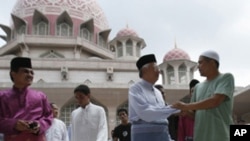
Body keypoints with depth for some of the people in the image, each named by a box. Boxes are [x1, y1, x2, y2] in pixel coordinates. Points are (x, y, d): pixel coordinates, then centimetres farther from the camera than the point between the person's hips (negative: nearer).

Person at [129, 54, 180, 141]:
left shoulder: (158, 92, 18)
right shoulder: (135, 89, -6)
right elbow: (145, 113, -19)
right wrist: (172, 108, -17)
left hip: (162, 134, 8)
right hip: (144, 134, -7)